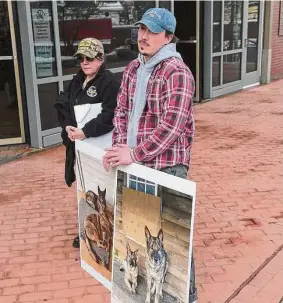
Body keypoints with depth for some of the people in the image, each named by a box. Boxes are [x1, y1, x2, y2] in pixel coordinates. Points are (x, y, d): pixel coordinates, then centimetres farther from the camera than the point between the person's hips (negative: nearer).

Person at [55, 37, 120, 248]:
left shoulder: (110, 82, -12)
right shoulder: (77, 81, 13)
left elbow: (110, 116, -22)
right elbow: (62, 105, 12)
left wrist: (85, 132, -26)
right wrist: (68, 126, -7)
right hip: (78, 145, 8)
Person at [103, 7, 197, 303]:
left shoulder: (177, 73, -16)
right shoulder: (133, 68, 9)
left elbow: (172, 125, -24)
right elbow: (122, 110, 12)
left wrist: (134, 154, -26)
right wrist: (119, 147, -4)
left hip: (167, 165, -7)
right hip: (136, 162, 7)